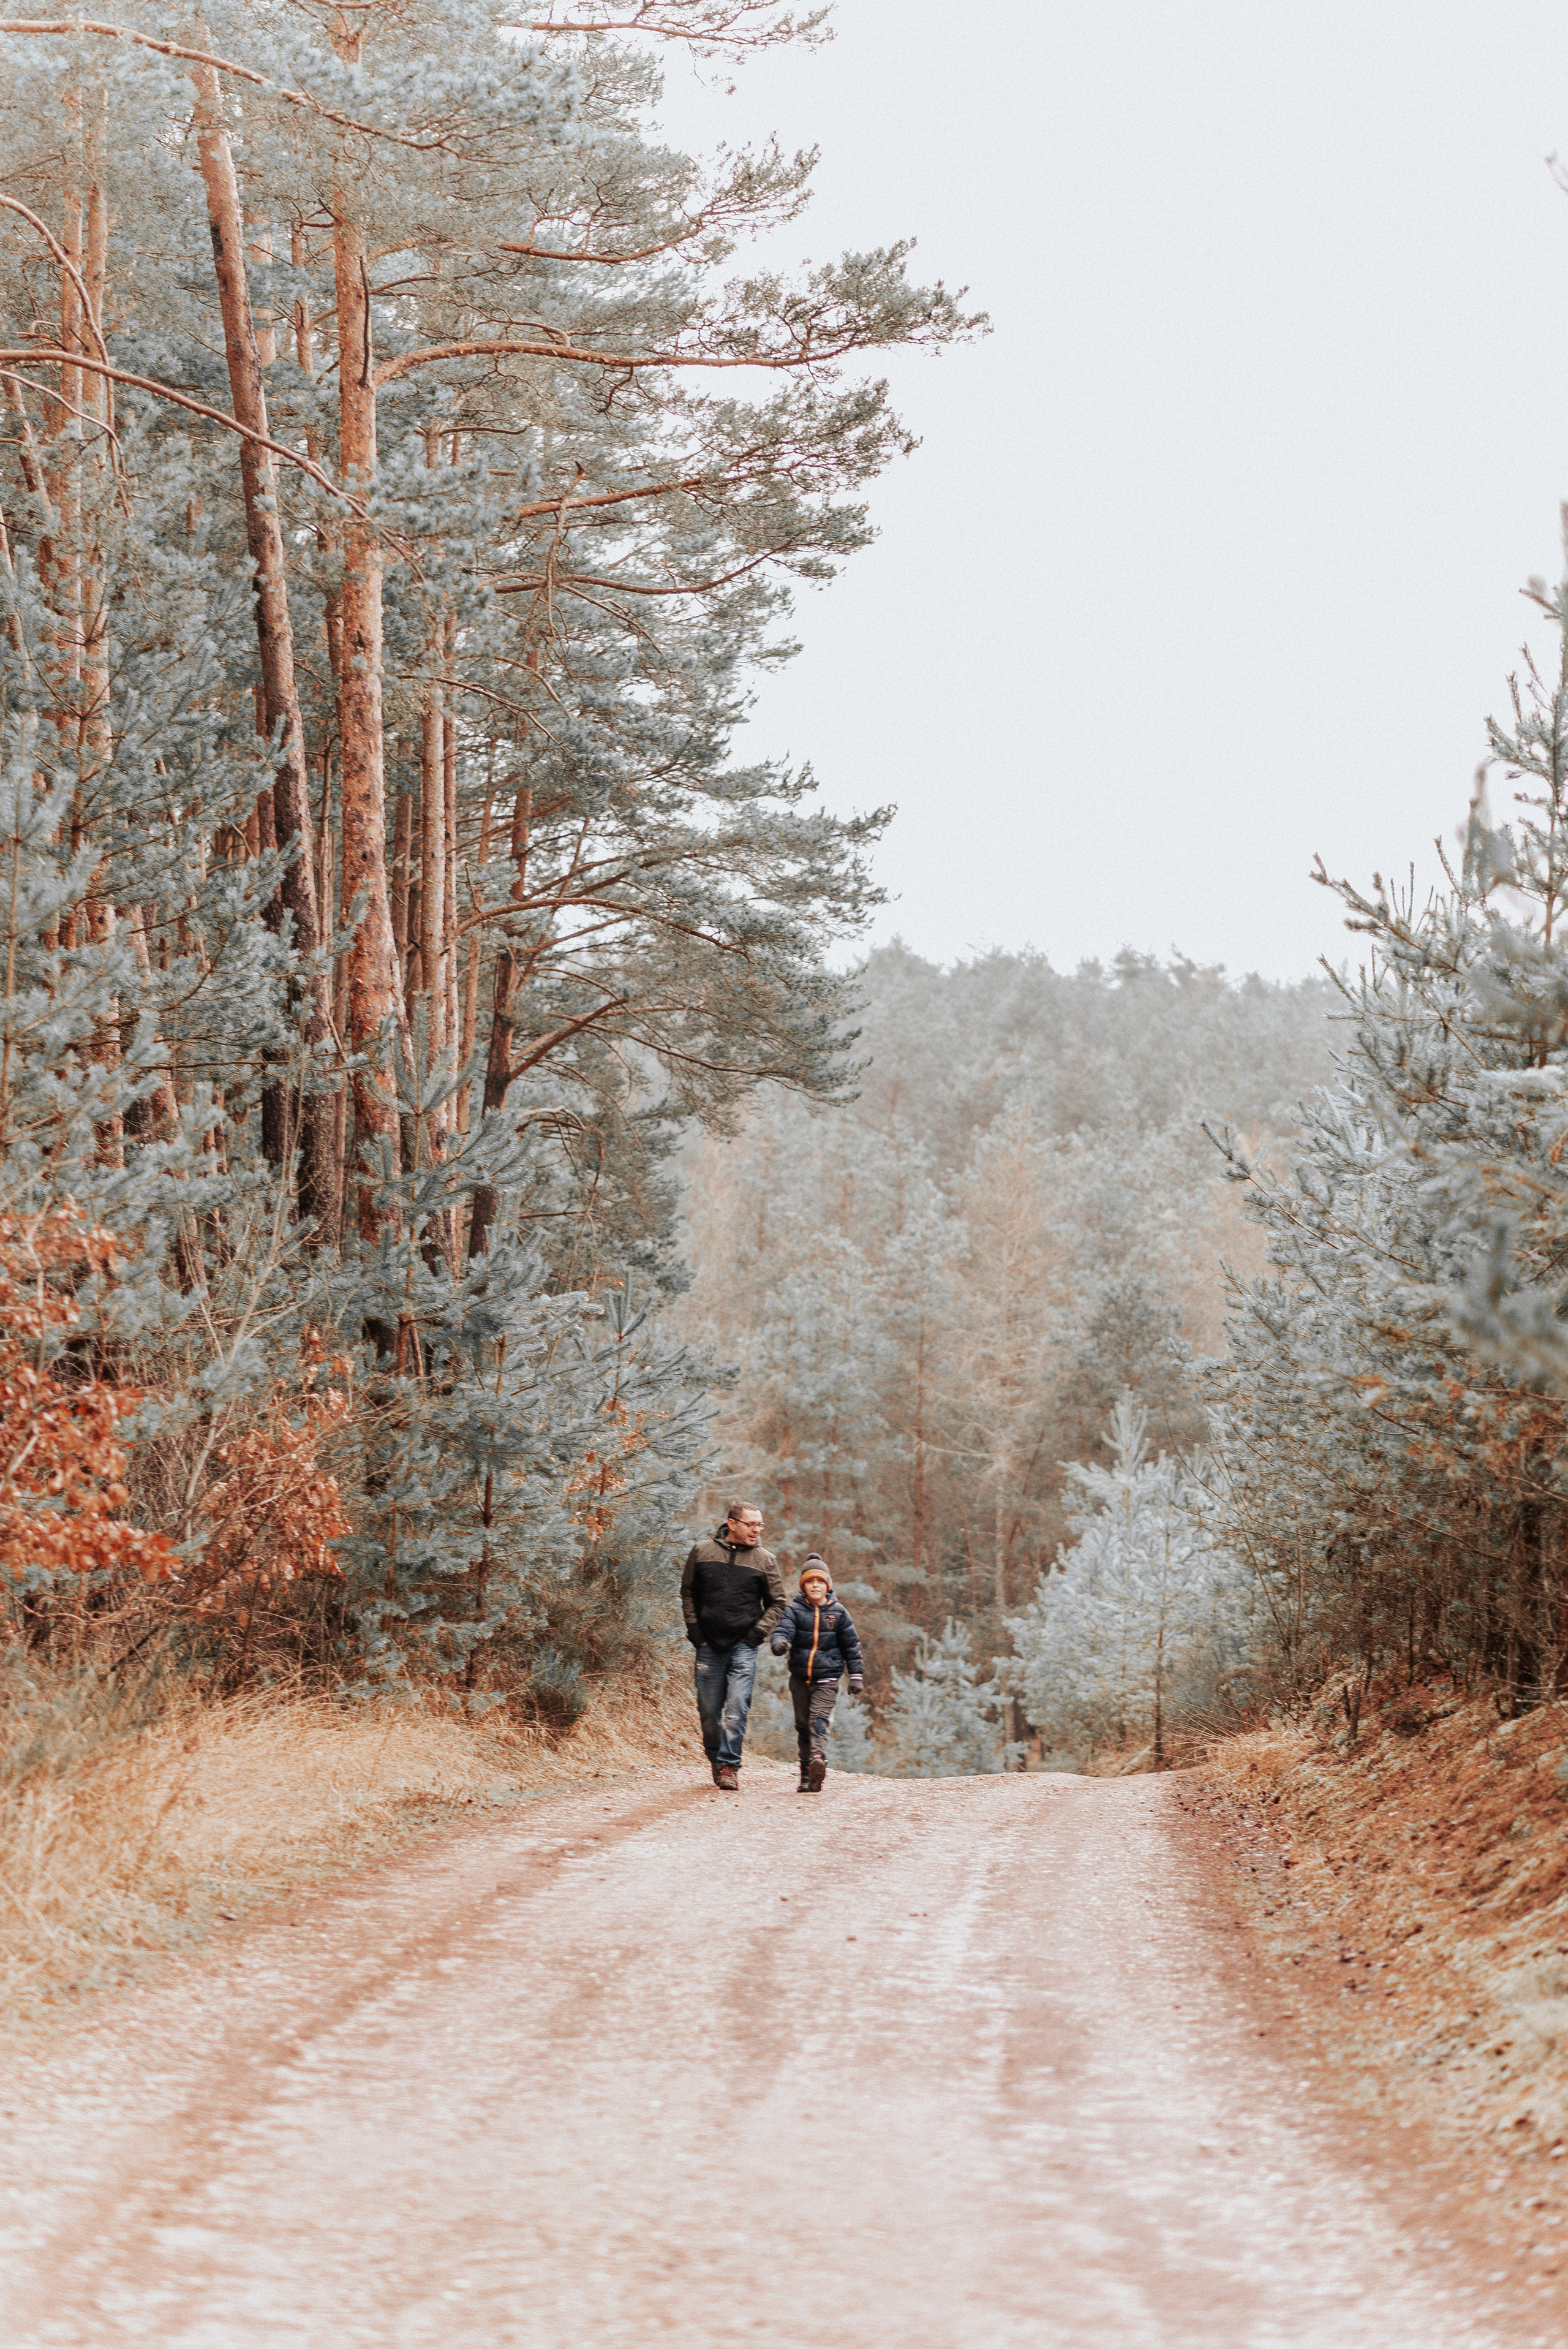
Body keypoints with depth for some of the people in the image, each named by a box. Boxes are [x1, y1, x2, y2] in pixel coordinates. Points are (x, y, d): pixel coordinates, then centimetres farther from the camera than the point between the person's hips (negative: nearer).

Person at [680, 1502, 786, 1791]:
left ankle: (729, 1765, -7)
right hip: (709, 1646, 1)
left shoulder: (765, 1560, 2)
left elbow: (776, 1603, 11)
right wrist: (695, 1631, 4)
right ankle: (715, 1759, 25)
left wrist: (757, 1634, -1)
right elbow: (687, 1593, 13)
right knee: (708, 1711, 6)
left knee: (737, 1709, -11)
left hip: (744, 1647, -1)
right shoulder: (702, 1552, 3)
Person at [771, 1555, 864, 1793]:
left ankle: (819, 1760, -38)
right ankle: (807, 1774, 14)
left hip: (827, 1677, -2)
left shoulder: (838, 1612, 3)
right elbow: (782, 1629, -13)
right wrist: (780, 1643, -37)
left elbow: (851, 1645, 9)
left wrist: (855, 1676, 7)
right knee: (803, 1724, 7)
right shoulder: (794, 1610, 2)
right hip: (799, 1677, 2)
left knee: (819, 1719, -20)